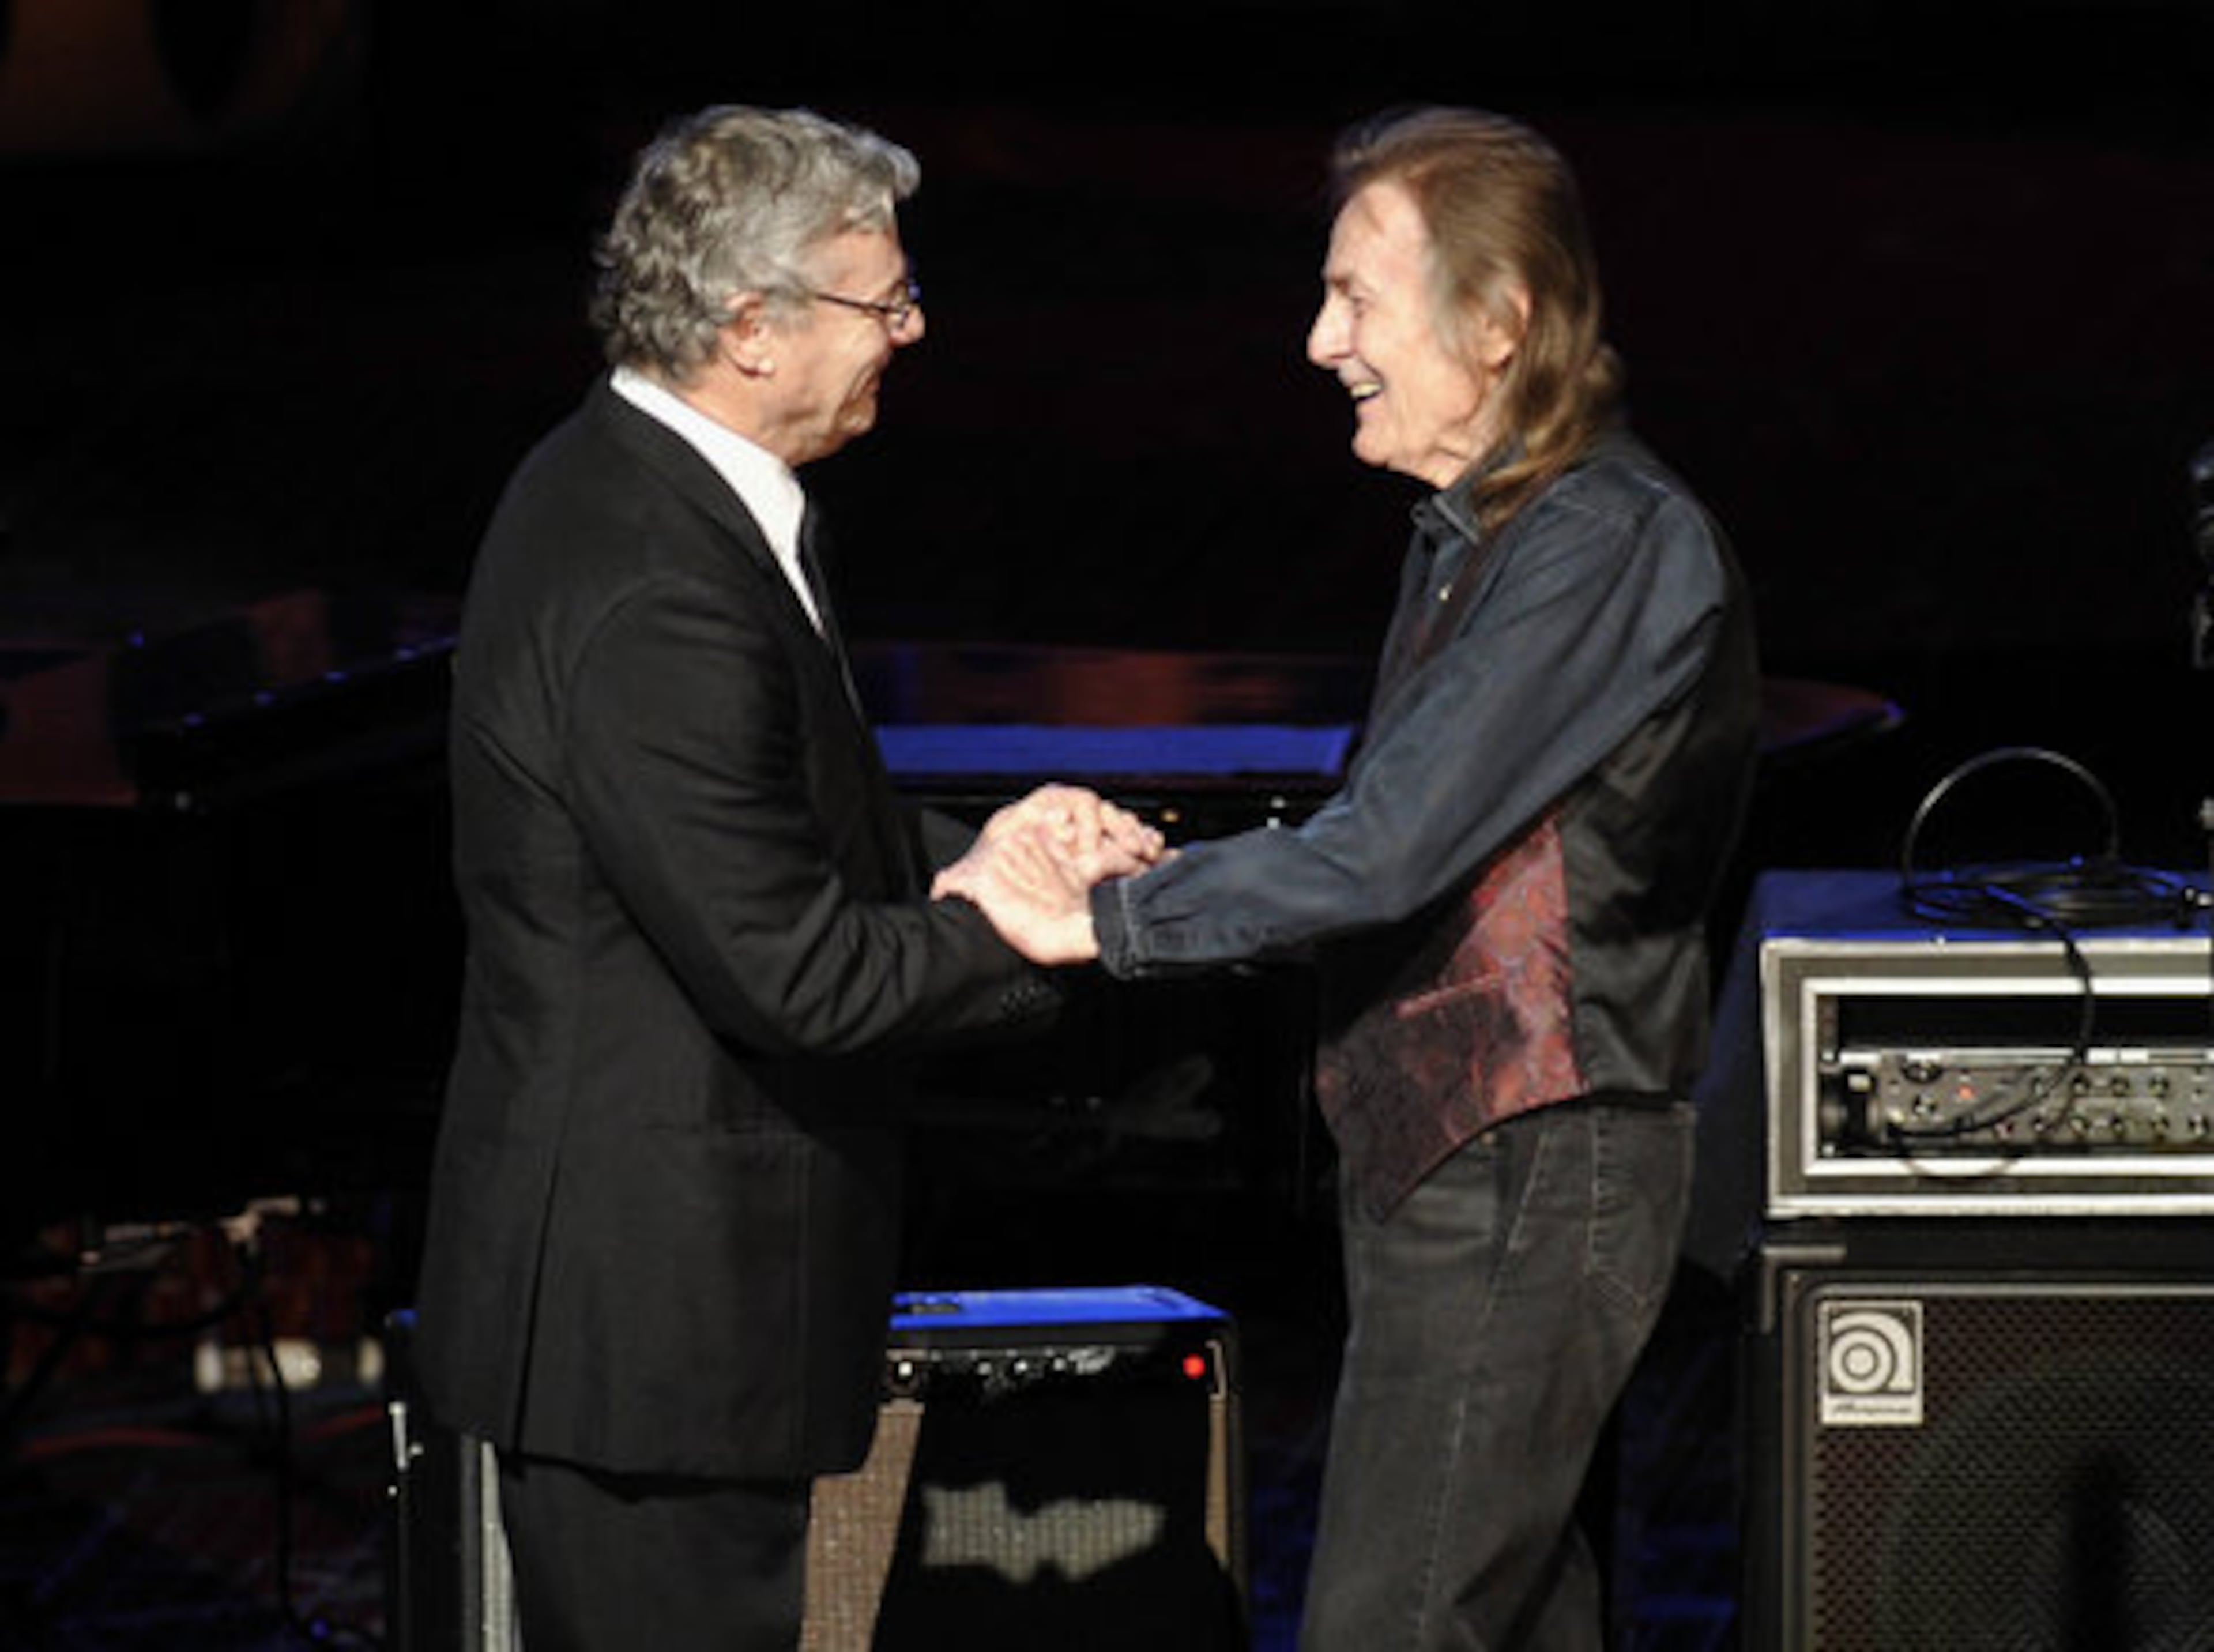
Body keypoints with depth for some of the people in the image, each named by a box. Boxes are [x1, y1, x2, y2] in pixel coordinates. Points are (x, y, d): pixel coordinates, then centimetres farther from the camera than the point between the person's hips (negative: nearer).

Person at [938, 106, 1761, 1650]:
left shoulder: (1614, 542, -18)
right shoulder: (1476, 529, 15)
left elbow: (1388, 851, -24)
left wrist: (1098, 921, -18)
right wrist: (1143, 870, 5)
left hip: (1528, 1174, -10)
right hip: (1440, 1157, 10)